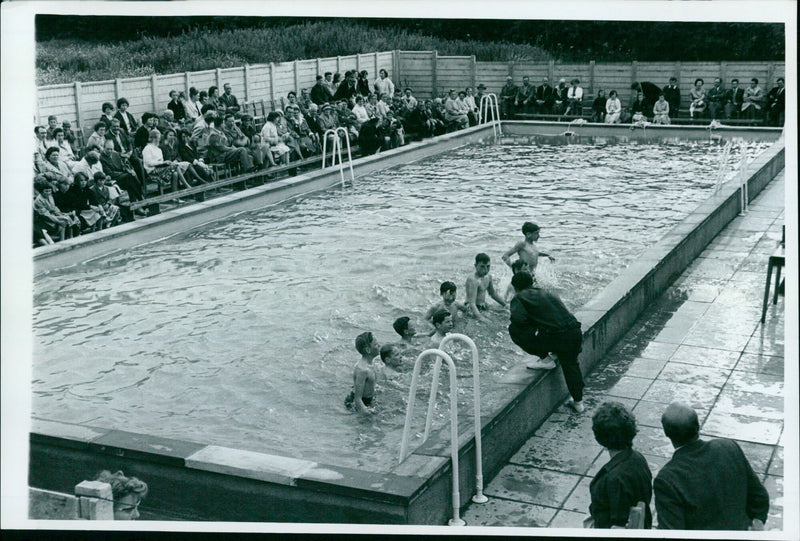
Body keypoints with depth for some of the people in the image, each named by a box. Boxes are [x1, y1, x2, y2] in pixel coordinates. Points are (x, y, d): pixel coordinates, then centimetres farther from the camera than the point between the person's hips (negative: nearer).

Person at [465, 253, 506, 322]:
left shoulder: (488, 277, 5)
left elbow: (493, 294, 23)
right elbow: (471, 303, -31)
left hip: (483, 306, 9)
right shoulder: (473, 280, -24)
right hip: (475, 309, -9)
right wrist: (480, 317, -44)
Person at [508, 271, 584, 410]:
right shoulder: (547, 293, 26)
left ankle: (545, 359, 13)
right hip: (575, 332, 7)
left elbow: (518, 319, -12)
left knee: (514, 330, 4)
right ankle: (578, 402, 38)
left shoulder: (519, 298, 6)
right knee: (570, 365, 32)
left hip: (555, 337, -7)